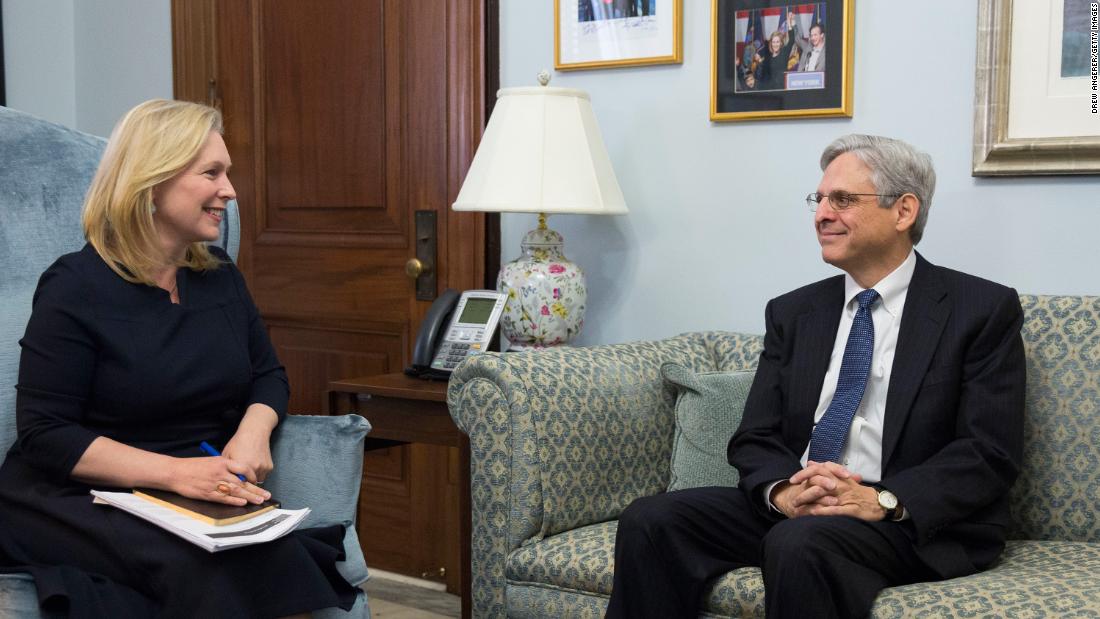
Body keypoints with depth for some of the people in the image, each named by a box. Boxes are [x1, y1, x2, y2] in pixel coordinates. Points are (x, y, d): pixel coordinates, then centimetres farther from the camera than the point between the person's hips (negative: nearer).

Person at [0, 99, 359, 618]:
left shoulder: (219, 274, 10)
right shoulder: (76, 287, -8)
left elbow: (268, 375, 18)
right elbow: (45, 433, -12)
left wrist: (254, 430, -7)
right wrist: (173, 472, -24)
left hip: (205, 499, 5)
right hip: (84, 500, -5)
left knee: (274, 556, -30)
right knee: (214, 567, -36)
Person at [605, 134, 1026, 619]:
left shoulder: (984, 310, 0)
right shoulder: (792, 313, 14)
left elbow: (989, 453, -8)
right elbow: (755, 437, 9)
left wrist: (884, 501, -22)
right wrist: (781, 490, -14)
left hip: (914, 521, -5)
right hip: (792, 510, 5)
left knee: (799, 542, -36)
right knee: (648, 521, -17)